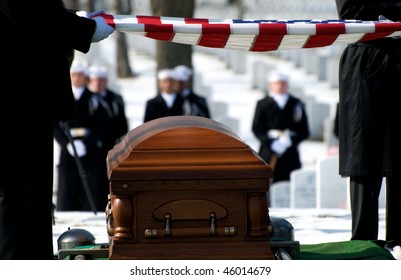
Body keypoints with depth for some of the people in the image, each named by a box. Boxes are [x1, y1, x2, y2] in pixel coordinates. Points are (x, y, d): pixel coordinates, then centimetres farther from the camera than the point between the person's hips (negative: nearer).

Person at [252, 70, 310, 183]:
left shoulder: (297, 104, 9)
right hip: (269, 154, -1)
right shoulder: (263, 104, 5)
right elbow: (257, 129, 0)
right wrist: (271, 144, -14)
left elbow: (304, 131, 8)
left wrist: (290, 140, -10)